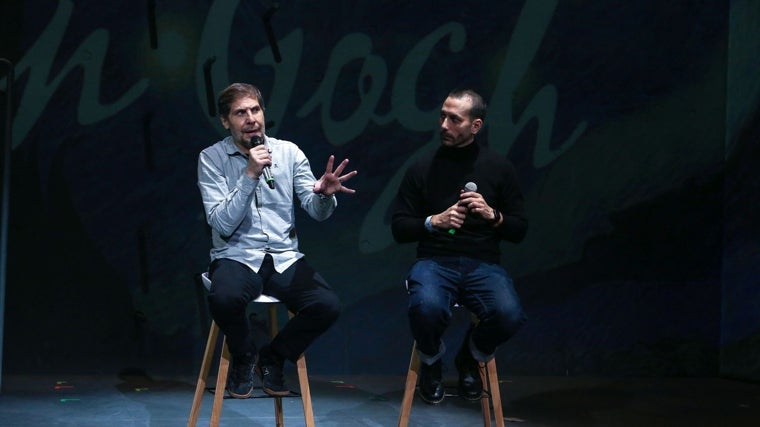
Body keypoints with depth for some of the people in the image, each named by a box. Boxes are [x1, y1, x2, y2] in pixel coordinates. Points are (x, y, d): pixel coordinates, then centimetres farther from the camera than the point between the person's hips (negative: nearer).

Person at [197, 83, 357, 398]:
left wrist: (324, 194, -24)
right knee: (223, 299, -37)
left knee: (327, 306, -25)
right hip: (237, 257, -2)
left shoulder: (288, 152, 6)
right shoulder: (211, 158, -2)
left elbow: (317, 212, 1)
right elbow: (222, 224, -12)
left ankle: (273, 357, 6)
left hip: (284, 258, 3)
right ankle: (245, 355, -1)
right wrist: (250, 174, -21)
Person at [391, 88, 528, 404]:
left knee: (509, 315, -31)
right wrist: (434, 221, -9)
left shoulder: (499, 168, 9)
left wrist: (493, 216, -9)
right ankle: (431, 363, 1)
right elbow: (399, 228, 8)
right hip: (434, 262, -1)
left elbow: (519, 230, 10)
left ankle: (470, 359, 6)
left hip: (483, 265, 1)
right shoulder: (422, 169, 8)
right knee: (426, 307, -37)